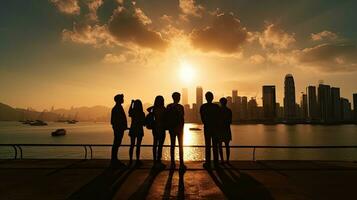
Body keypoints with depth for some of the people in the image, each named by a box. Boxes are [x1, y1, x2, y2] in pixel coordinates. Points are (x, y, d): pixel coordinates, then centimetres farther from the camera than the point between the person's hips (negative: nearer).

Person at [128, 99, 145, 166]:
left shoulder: (132, 112, -4)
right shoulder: (142, 113, -12)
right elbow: (144, 123, -7)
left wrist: (132, 103, 21)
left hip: (132, 130, 4)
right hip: (139, 130, -3)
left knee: (132, 146, 10)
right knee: (138, 146, 1)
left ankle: (131, 160, 12)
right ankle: (137, 160, 3)